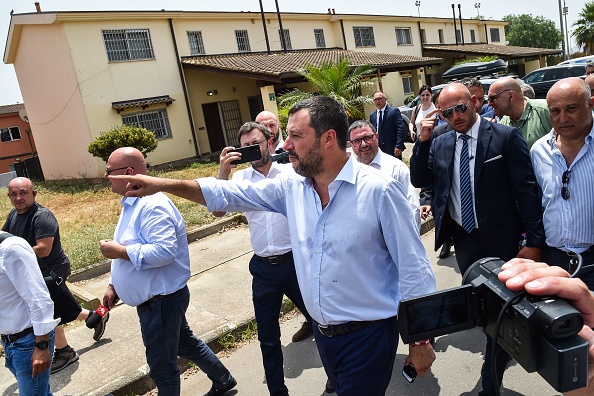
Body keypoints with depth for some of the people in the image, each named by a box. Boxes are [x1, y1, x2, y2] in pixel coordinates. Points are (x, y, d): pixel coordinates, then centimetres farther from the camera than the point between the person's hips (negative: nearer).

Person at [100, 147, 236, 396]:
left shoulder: (152, 206, -24)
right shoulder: (131, 204, 10)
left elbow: (164, 250, -33)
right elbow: (133, 249, 18)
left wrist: (119, 251, -25)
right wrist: (113, 286, 16)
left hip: (161, 300, -10)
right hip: (151, 298, 10)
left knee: (162, 366, 5)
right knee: (185, 344, 25)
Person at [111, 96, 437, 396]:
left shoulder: (378, 190, -19)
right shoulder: (291, 186, -2)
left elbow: (413, 269, -13)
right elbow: (228, 195, 4)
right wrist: (163, 184, -3)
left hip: (368, 336, -6)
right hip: (323, 332, 6)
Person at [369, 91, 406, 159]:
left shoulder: (394, 111, -4)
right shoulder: (372, 115, 12)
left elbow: (401, 128, -10)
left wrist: (398, 146, -18)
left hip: (393, 148, -4)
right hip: (378, 149, 5)